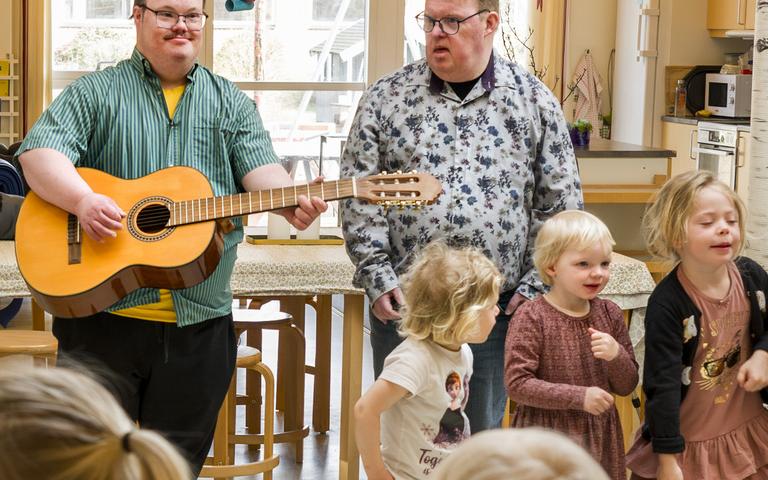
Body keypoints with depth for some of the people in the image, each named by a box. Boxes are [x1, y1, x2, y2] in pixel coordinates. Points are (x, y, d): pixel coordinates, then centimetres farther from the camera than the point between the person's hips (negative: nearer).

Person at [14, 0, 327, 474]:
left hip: (199, 322, 2)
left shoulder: (231, 102, 11)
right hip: (102, 312, -2)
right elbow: (40, 151, -8)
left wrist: (290, 201, -22)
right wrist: (83, 200, -27)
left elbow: (260, 168, 0)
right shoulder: (96, 93, 3)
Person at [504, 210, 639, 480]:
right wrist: (579, 397, -19)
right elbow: (517, 384, -18)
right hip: (546, 438, -5)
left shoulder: (610, 314, 4)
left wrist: (617, 356, -14)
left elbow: (626, 387, 7)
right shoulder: (531, 318, -12)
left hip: (600, 436, 5)